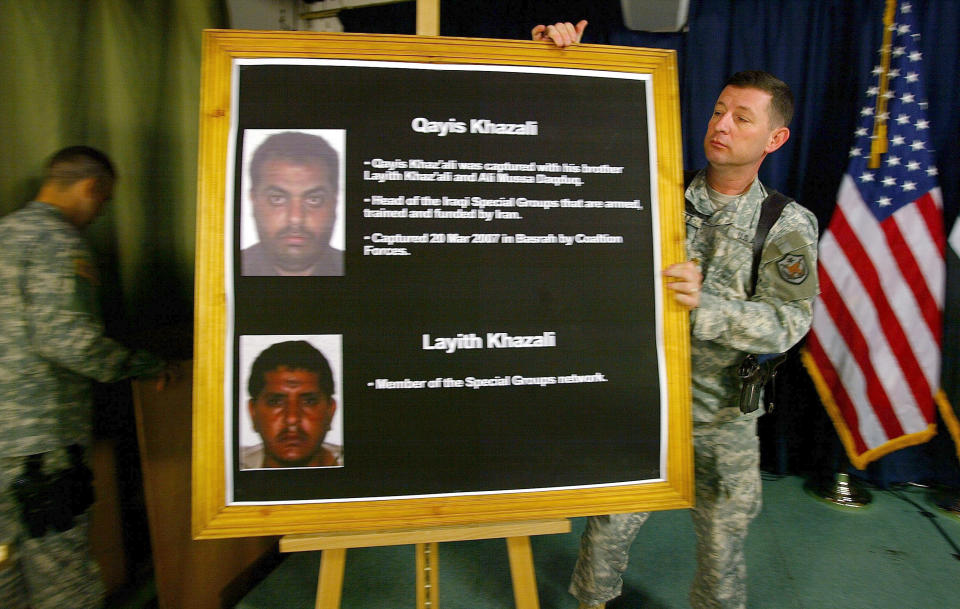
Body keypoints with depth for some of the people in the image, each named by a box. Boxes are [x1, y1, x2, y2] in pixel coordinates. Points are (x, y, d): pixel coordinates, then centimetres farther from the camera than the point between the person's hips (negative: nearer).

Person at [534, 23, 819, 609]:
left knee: (724, 543, 17)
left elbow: (787, 323, -11)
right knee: (609, 529, 12)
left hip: (724, 418, 0)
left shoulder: (789, 225, -3)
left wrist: (705, 305, -29)